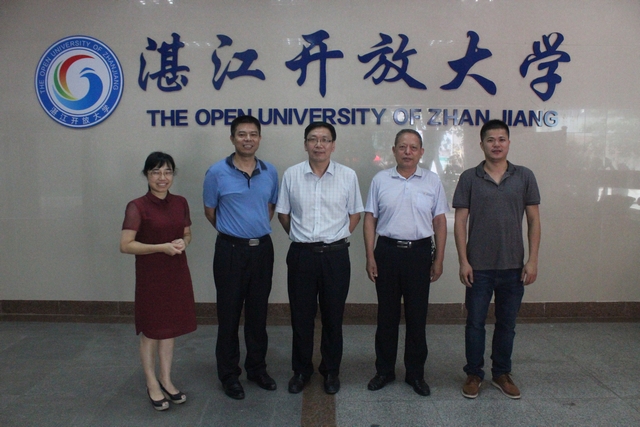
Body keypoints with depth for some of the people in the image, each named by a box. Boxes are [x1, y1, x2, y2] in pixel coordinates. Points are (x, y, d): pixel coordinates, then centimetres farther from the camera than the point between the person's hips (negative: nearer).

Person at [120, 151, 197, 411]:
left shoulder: (180, 203, 3)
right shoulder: (137, 207, -13)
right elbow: (125, 245, -17)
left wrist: (183, 243, -7)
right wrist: (162, 247, -23)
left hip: (177, 273, 5)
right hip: (150, 276, -5)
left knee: (170, 328, 15)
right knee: (150, 330, 10)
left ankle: (166, 380, 31)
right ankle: (152, 384, 28)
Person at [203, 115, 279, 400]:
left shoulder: (270, 172, 3)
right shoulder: (217, 172, -7)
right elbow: (210, 211, 4)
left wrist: (258, 230, 12)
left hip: (262, 249, 3)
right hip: (231, 250, -3)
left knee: (258, 313, 13)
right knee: (229, 314, 6)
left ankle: (257, 368, 30)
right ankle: (229, 374, 21)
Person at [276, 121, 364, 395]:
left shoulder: (348, 176, -1)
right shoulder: (291, 175, 0)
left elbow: (355, 213, 9)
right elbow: (283, 213, 9)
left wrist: (337, 237, 4)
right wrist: (300, 239, 9)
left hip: (335, 254, 0)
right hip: (301, 254, 1)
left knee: (333, 316, 10)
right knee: (301, 316, 10)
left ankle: (331, 371, 29)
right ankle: (301, 370, 29)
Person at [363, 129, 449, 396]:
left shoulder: (432, 181, 3)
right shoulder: (380, 180, 2)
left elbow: (440, 222, 4)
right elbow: (370, 219, 3)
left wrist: (438, 260, 0)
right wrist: (370, 257, -3)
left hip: (419, 252, 0)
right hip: (387, 251, 0)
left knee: (417, 316, 8)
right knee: (387, 315, 10)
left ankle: (415, 373, 23)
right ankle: (384, 370, 24)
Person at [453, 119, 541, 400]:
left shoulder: (524, 177, 2)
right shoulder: (469, 178, -2)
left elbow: (533, 220, 4)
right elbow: (460, 222, -3)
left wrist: (532, 260, -2)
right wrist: (463, 261, -8)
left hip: (513, 266, 2)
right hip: (479, 266, -1)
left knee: (507, 324, 13)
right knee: (475, 323, 7)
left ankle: (502, 374, 30)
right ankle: (474, 374, 24)